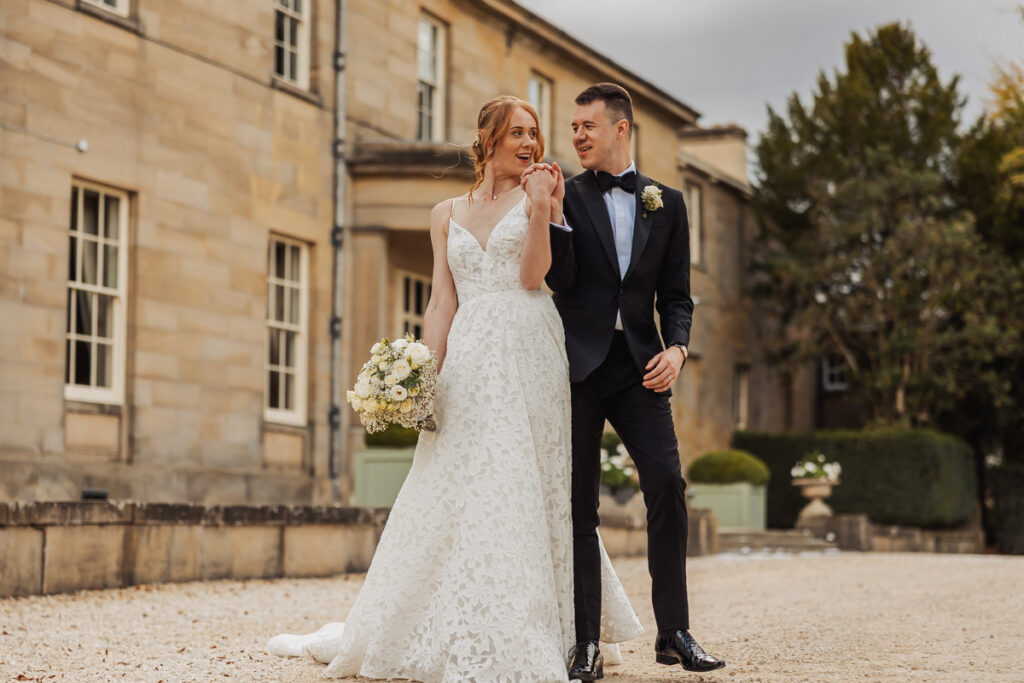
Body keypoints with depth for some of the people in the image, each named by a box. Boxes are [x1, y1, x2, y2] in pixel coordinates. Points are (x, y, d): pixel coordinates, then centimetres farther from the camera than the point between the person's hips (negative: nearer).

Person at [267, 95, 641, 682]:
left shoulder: (535, 197, 8)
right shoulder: (447, 214, 15)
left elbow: (532, 275, -5)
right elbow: (443, 302, 11)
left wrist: (540, 210, -16)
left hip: (529, 353, -2)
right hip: (470, 359, 2)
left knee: (528, 490, -4)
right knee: (457, 494, -1)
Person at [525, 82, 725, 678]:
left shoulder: (667, 203, 11)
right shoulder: (567, 196, 6)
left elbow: (677, 295, 11)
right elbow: (560, 280, -4)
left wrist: (676, 347, -7)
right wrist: (554, 213, -15)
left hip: (639, 366, 1)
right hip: (577, 363, -1)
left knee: (667, 484, -10)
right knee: (579, 504, 0)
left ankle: (674, 633, 1)